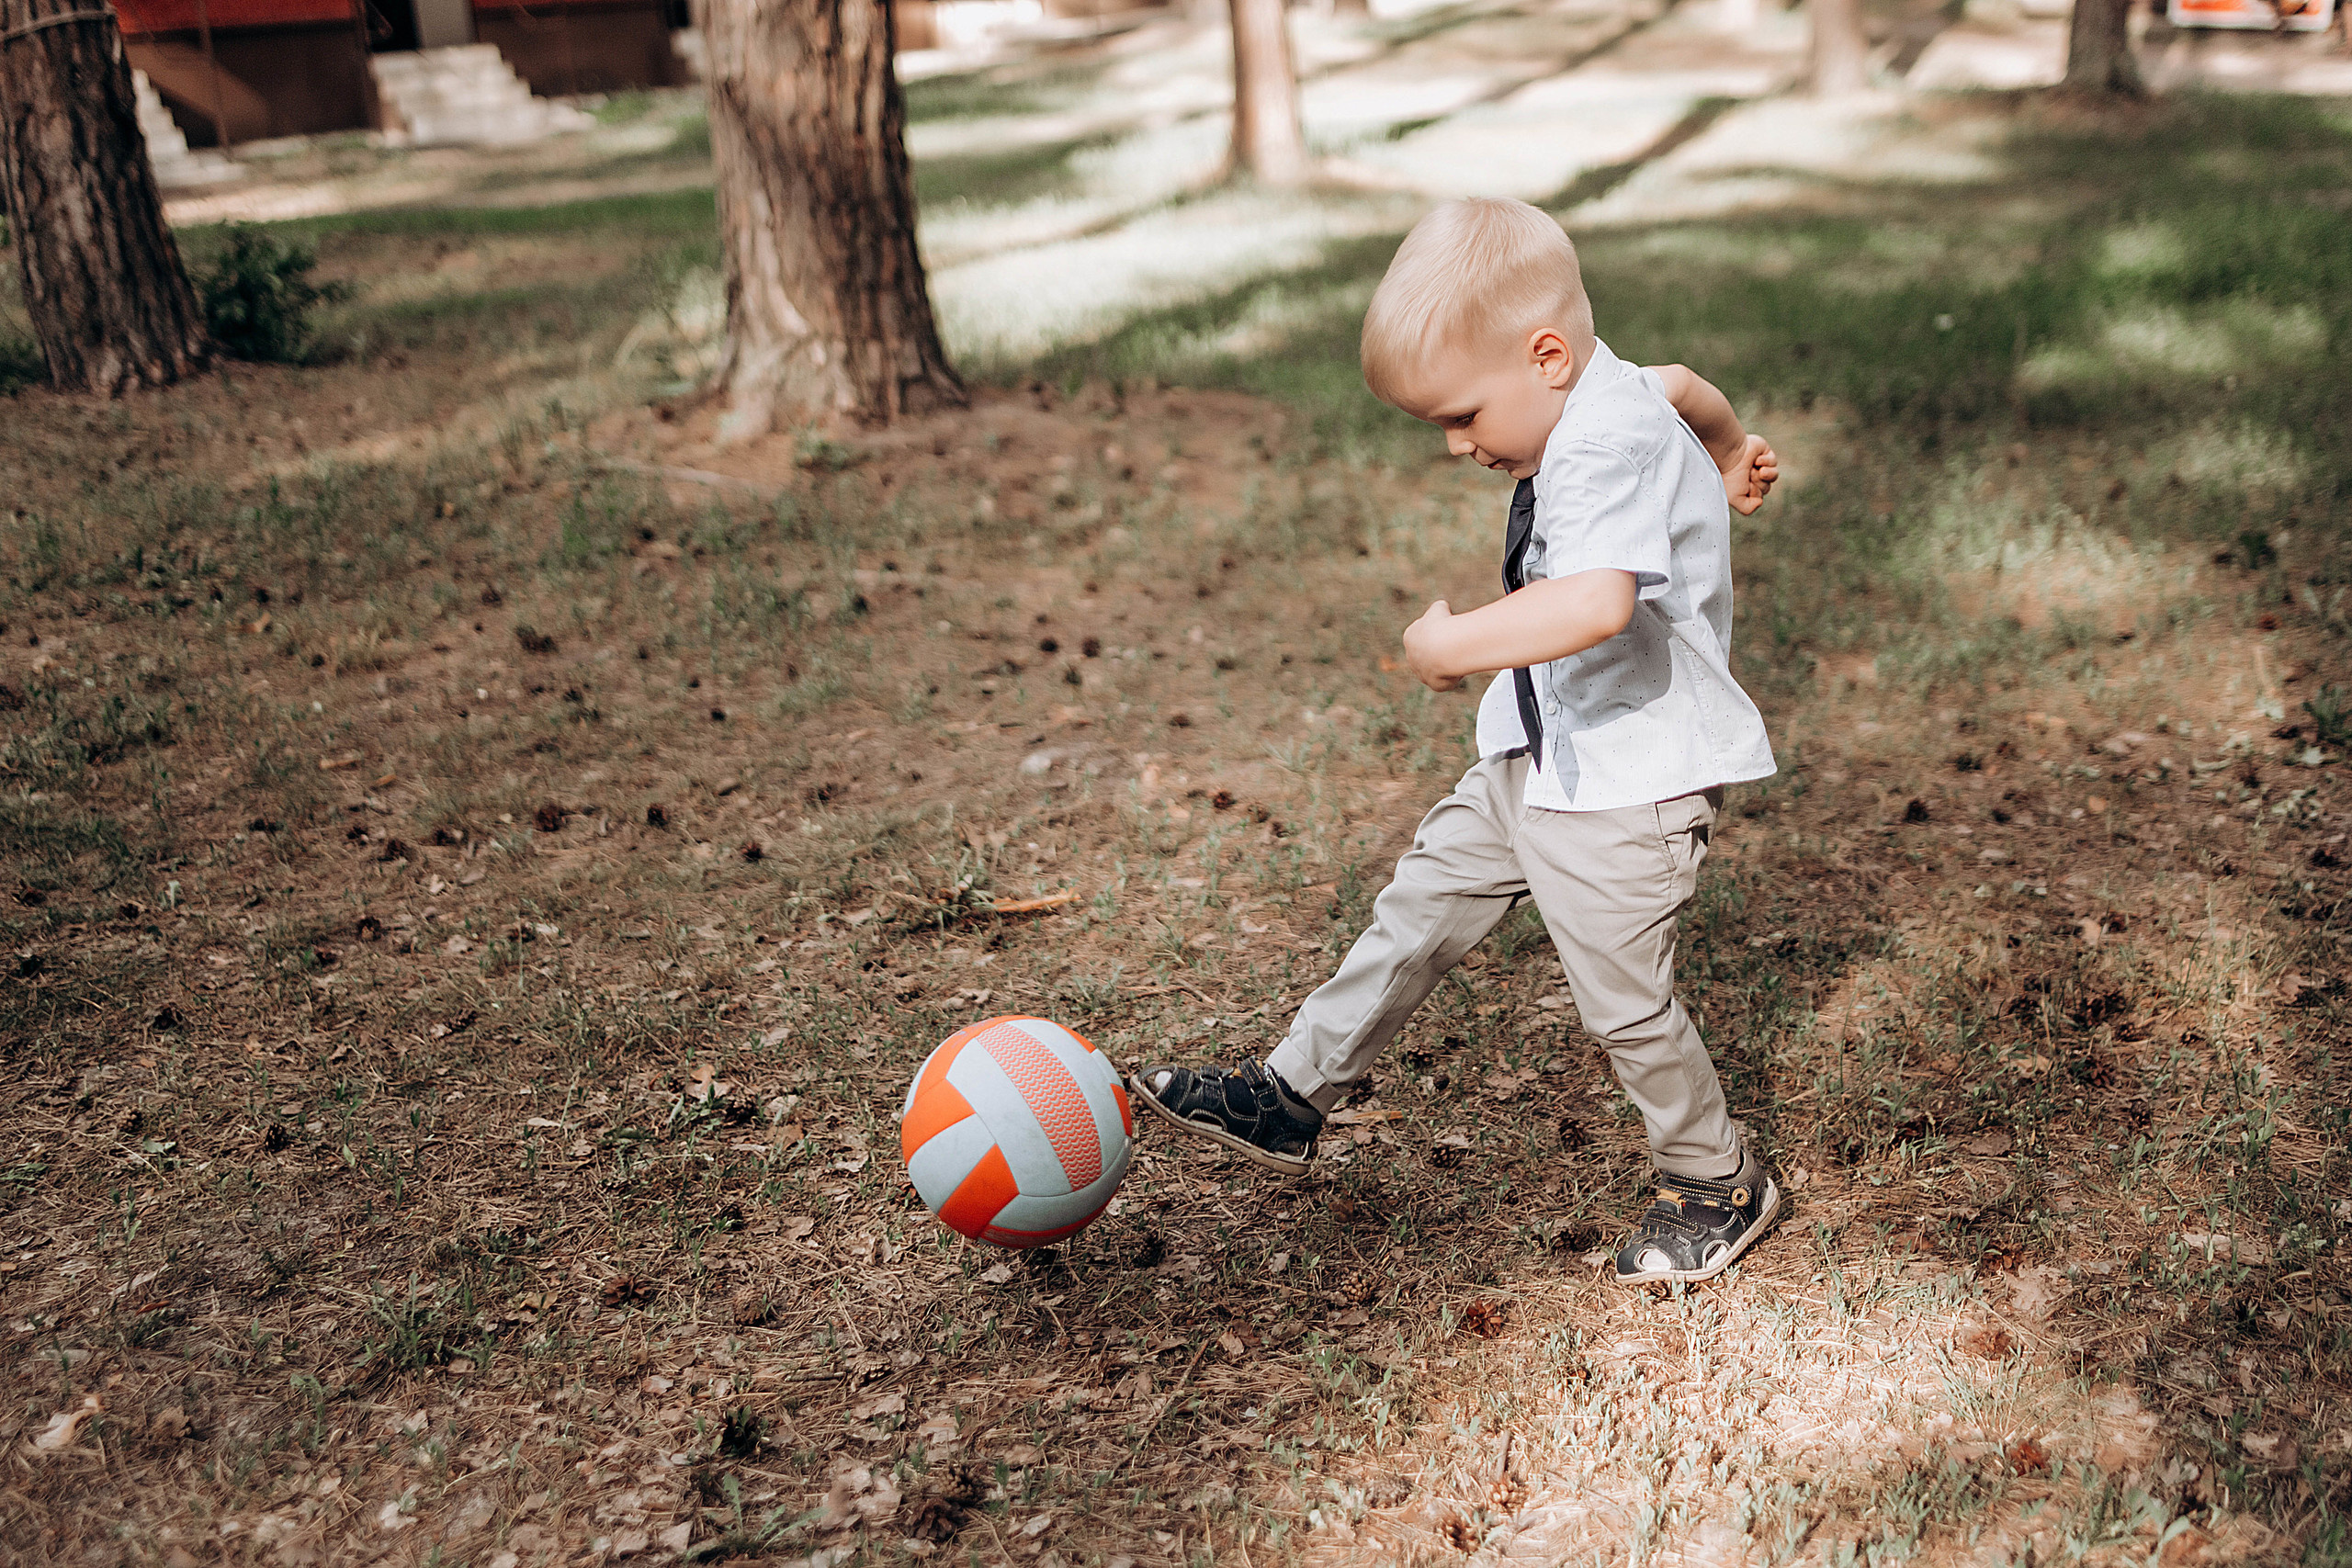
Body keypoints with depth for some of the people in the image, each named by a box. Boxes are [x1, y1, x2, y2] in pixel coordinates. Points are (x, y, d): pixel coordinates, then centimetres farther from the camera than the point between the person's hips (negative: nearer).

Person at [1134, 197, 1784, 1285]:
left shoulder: (1611, 445, -27)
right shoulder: (1599, 396, 2)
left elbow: (1596, 605, -44)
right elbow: (1684, 384, 25)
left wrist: (1447, 645, -32)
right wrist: (1727, 450, 44)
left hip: (1628, 785, -10)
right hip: (1539, 757, 10)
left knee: (1622, 1001, 1)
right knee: (1419, 907, 14)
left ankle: (1720, 1184, 26)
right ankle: (1289, 1095, 27)